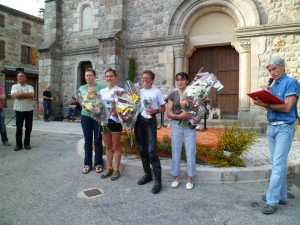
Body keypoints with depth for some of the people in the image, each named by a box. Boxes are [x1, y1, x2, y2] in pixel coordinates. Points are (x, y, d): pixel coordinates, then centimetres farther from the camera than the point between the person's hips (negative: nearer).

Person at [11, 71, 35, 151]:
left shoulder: (30, 87, 7)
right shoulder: (14, 86, 6)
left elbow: (32, 95, -12)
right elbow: (14, 95, -12)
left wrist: (20, 95, -10)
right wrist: (27, 95, -9)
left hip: (29, 109, 1)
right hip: (19, 110, 0)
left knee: (28, 128, 5)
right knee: (19, 128, 4)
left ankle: (27, 143, 16)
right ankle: (18, 144, 13)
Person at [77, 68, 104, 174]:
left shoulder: (100, 88, -2)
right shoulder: (81, 88, 10)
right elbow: (81, 102, 7)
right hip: (86, 116, 3)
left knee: (98, 141, 4)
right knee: (87, 141, 9)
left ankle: (98, 163, 16)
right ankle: (87, 164, 20)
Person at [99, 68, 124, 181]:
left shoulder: (120, 90, -3)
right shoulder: (102, 91, 11)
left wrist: (116, 111, -23)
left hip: (115, 120, -5)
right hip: (104, 120, 5)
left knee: (116, 146, 4)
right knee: (108, 146, 13)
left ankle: (116, 169, 15)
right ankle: (109, 168, 26)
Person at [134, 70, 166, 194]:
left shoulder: (157, 91, 4)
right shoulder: (138, 92, 16)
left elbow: (163, 108, 4)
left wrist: (155, 110, -15)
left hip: (150, 121, -5)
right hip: (138, 121, 5)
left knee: (151, 151, -12)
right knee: (142, 150, 10)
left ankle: (158, 180, -3)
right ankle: (147, 174, 26)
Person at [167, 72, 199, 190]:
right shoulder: (172, 94, 3)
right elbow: (169, 113, -1)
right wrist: (179, 116, -20)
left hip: (190, 125, -1)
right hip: (176, 125, 1)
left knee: (190, 152, 3)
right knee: (176, 151, 7)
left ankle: (190, 178, 18)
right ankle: (176, 177, 23)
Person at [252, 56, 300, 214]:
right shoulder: (273, 86, 15)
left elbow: (287, 107, -17)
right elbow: (272, 106, 12)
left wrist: (265, 104, -25)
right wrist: (262, 102, -7)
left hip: (284, 128, -7)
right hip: (271, 127, 8)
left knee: (278, 165, -6)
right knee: (276, 163, 12)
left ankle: (272, 200, 0)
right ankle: (281, 196, 23)